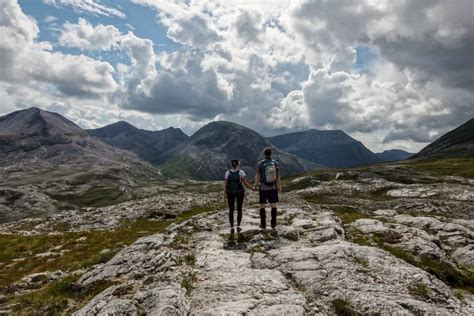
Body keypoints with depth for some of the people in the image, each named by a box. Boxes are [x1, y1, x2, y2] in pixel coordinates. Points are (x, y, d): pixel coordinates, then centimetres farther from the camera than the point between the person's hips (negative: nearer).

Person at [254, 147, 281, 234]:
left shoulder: (260, 164, -12)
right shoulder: (276, 163, -6)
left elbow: (257, 176, -8)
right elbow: (278, 177, -3)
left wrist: (255, 186, 6)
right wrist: (279, 187, 8)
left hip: (263, 188, -1)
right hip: (273, 188, 1)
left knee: (262, 206, 10)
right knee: (273, 206, 7)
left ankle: (263, 226, 14)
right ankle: (273, 226, 5)